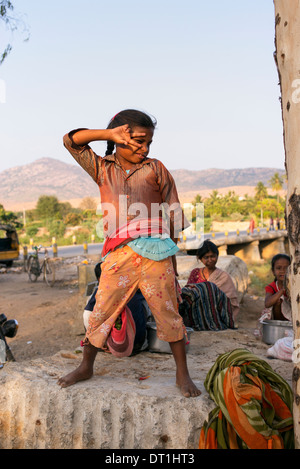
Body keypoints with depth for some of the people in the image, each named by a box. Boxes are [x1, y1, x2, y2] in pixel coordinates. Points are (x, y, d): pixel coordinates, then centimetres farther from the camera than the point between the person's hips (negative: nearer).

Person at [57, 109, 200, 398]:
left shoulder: (155, 169, 11)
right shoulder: (102, 169, 15)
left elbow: (174, 211, 13)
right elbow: (71, 141, 12)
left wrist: (170, 247, 11)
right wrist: (108, 133, 3)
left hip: (154, 254, -1)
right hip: (117, 255, 1)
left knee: (168, 312, 3)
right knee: (101, 311, 7)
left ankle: (182, 374, 16)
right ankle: (86, 366, 27)